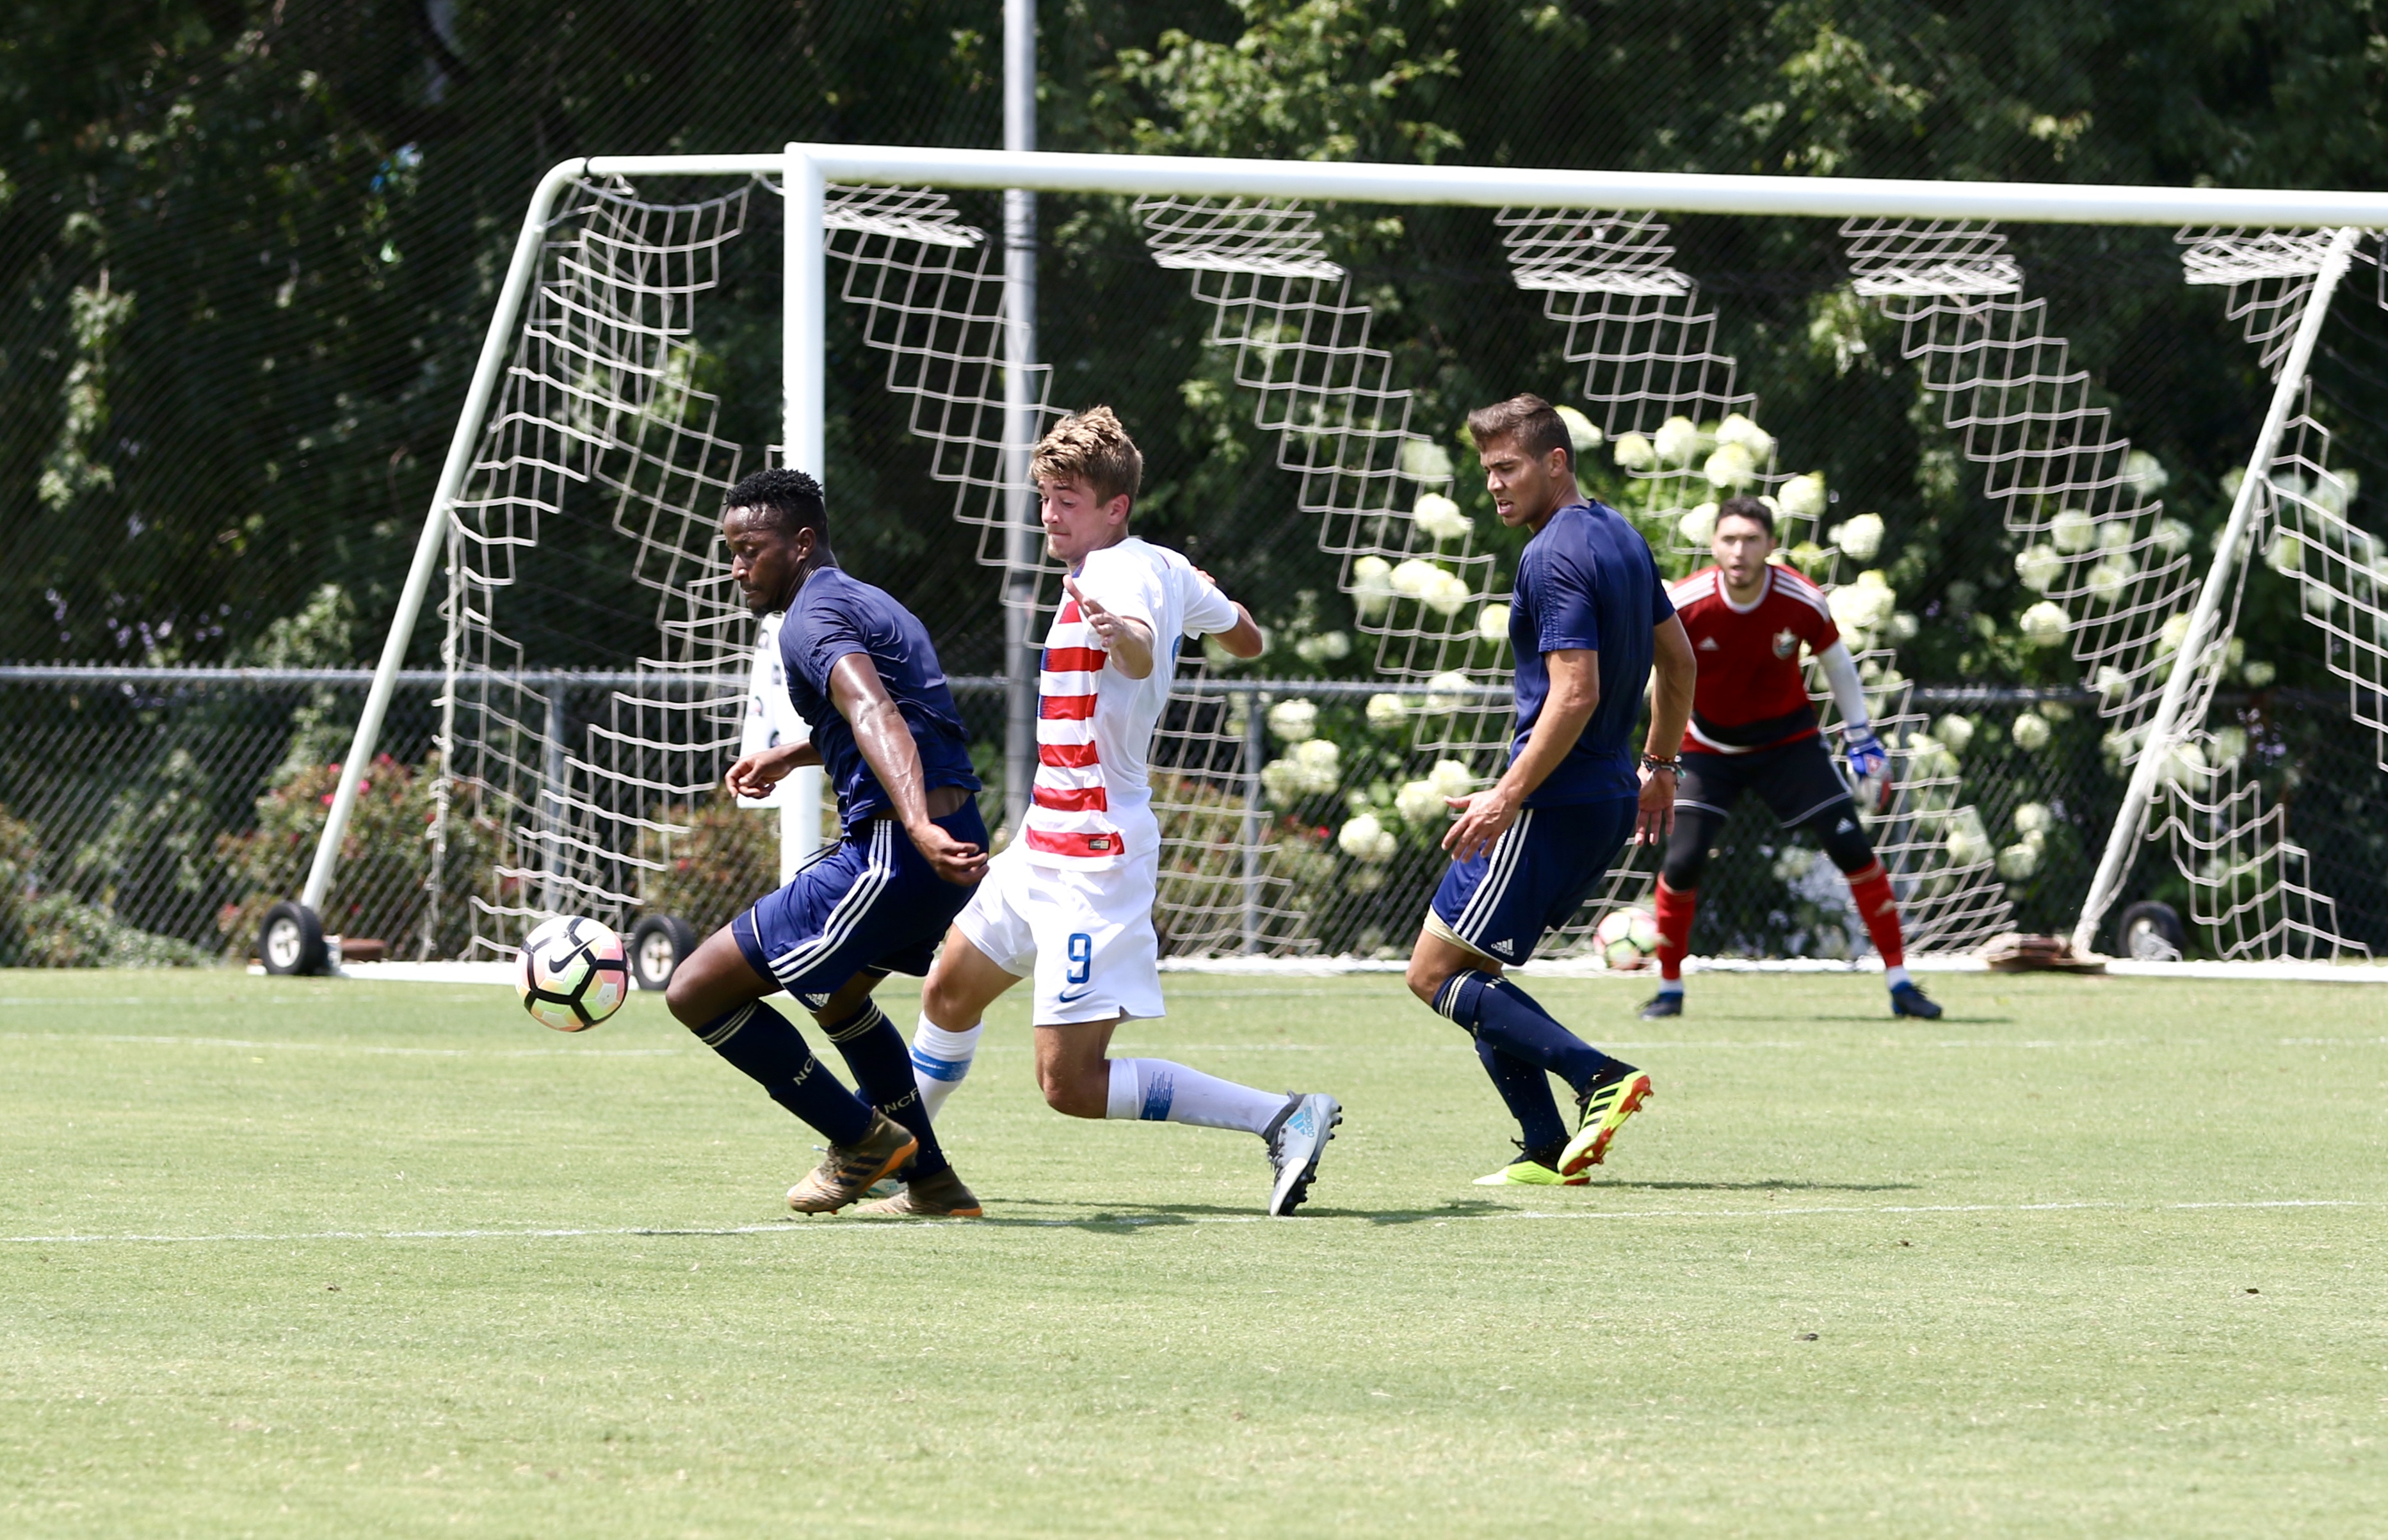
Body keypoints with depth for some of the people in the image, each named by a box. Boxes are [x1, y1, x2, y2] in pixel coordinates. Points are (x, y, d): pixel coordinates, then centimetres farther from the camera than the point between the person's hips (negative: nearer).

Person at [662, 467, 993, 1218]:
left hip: (891, 858, -11)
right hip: (953, 845, 11)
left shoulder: (815, 618, -12)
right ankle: (932, 1182, 38)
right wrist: (791, 755, 41)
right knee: (839, 994, 37)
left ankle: (861, 1140, 7)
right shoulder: (867, 602, 19)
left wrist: (920, 828, -46)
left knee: (696, 992, -5)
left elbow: (876, 716, -31)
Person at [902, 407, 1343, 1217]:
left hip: (1093, 860, -10)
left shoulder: (1122, 573, -21)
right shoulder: (1167, 569, 6)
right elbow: (1248, 641, 23)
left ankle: (1285, 1119, -15)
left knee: (1071, 1083, -15)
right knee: (950, 994, 25)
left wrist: (1123, 634, -67)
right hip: (1045, 846, 10)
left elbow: (1141, 658, -44)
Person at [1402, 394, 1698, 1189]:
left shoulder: (1554, 557, -16)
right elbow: (1677, 658, 21)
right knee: (1476, 969, 15)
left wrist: (1507, 797, -23)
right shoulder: (1621, 536, 13)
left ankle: (1598, 1077, -19)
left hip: (1554, 803, -10)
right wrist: (1659, 764, 30)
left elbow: (1576, 692, -23)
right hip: (1609, 800, 10)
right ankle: (1546, 1151, 6)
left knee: (1436, 973, -6)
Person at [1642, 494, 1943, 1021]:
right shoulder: (1683, 604, -23)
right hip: (1710, 748, -1)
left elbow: (1838, 665, 1)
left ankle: (1899, 982, 1)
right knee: (1682, 862, -15)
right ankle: (1669, 988, 6)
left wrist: (1860, 737, 0)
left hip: (1787, 739, 1)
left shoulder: (1803, 603, -19)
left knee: (1851, 848, -8)